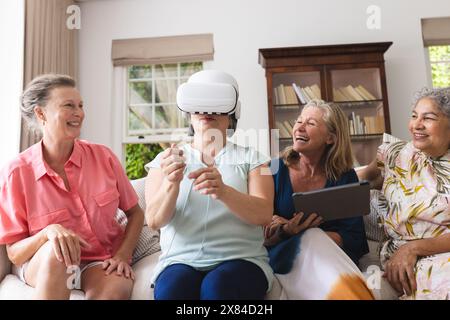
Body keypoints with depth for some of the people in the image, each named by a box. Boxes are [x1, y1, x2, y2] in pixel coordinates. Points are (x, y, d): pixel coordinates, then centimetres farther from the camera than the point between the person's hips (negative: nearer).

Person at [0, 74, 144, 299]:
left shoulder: (103, 157, -6)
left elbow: (135, 213, 4)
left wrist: (122, 255, -12)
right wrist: (48, 232, -29)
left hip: (100, 262, 0)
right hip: (41, 264, 1)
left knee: (117, 288, -34)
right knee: (56, 253, -35)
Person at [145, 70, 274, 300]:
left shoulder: (250, 158, 9)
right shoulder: (167, 159, 11)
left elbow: (264, 215, -8)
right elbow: (154, 221, -3)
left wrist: (223, 191, -27)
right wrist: (171, 184, -23)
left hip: (240, 260, 0)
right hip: (181, 260, 1)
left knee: (216, 286, -32)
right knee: (171, 289, -31)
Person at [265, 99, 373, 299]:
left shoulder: (345, 177, 6)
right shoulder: (275, 170, 2)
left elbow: (354, 238, -3)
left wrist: (308, 234, -18)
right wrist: (284, 232, -22)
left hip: (332, 261, 1)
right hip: (285, 261, 0)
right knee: (312, 236, -31)